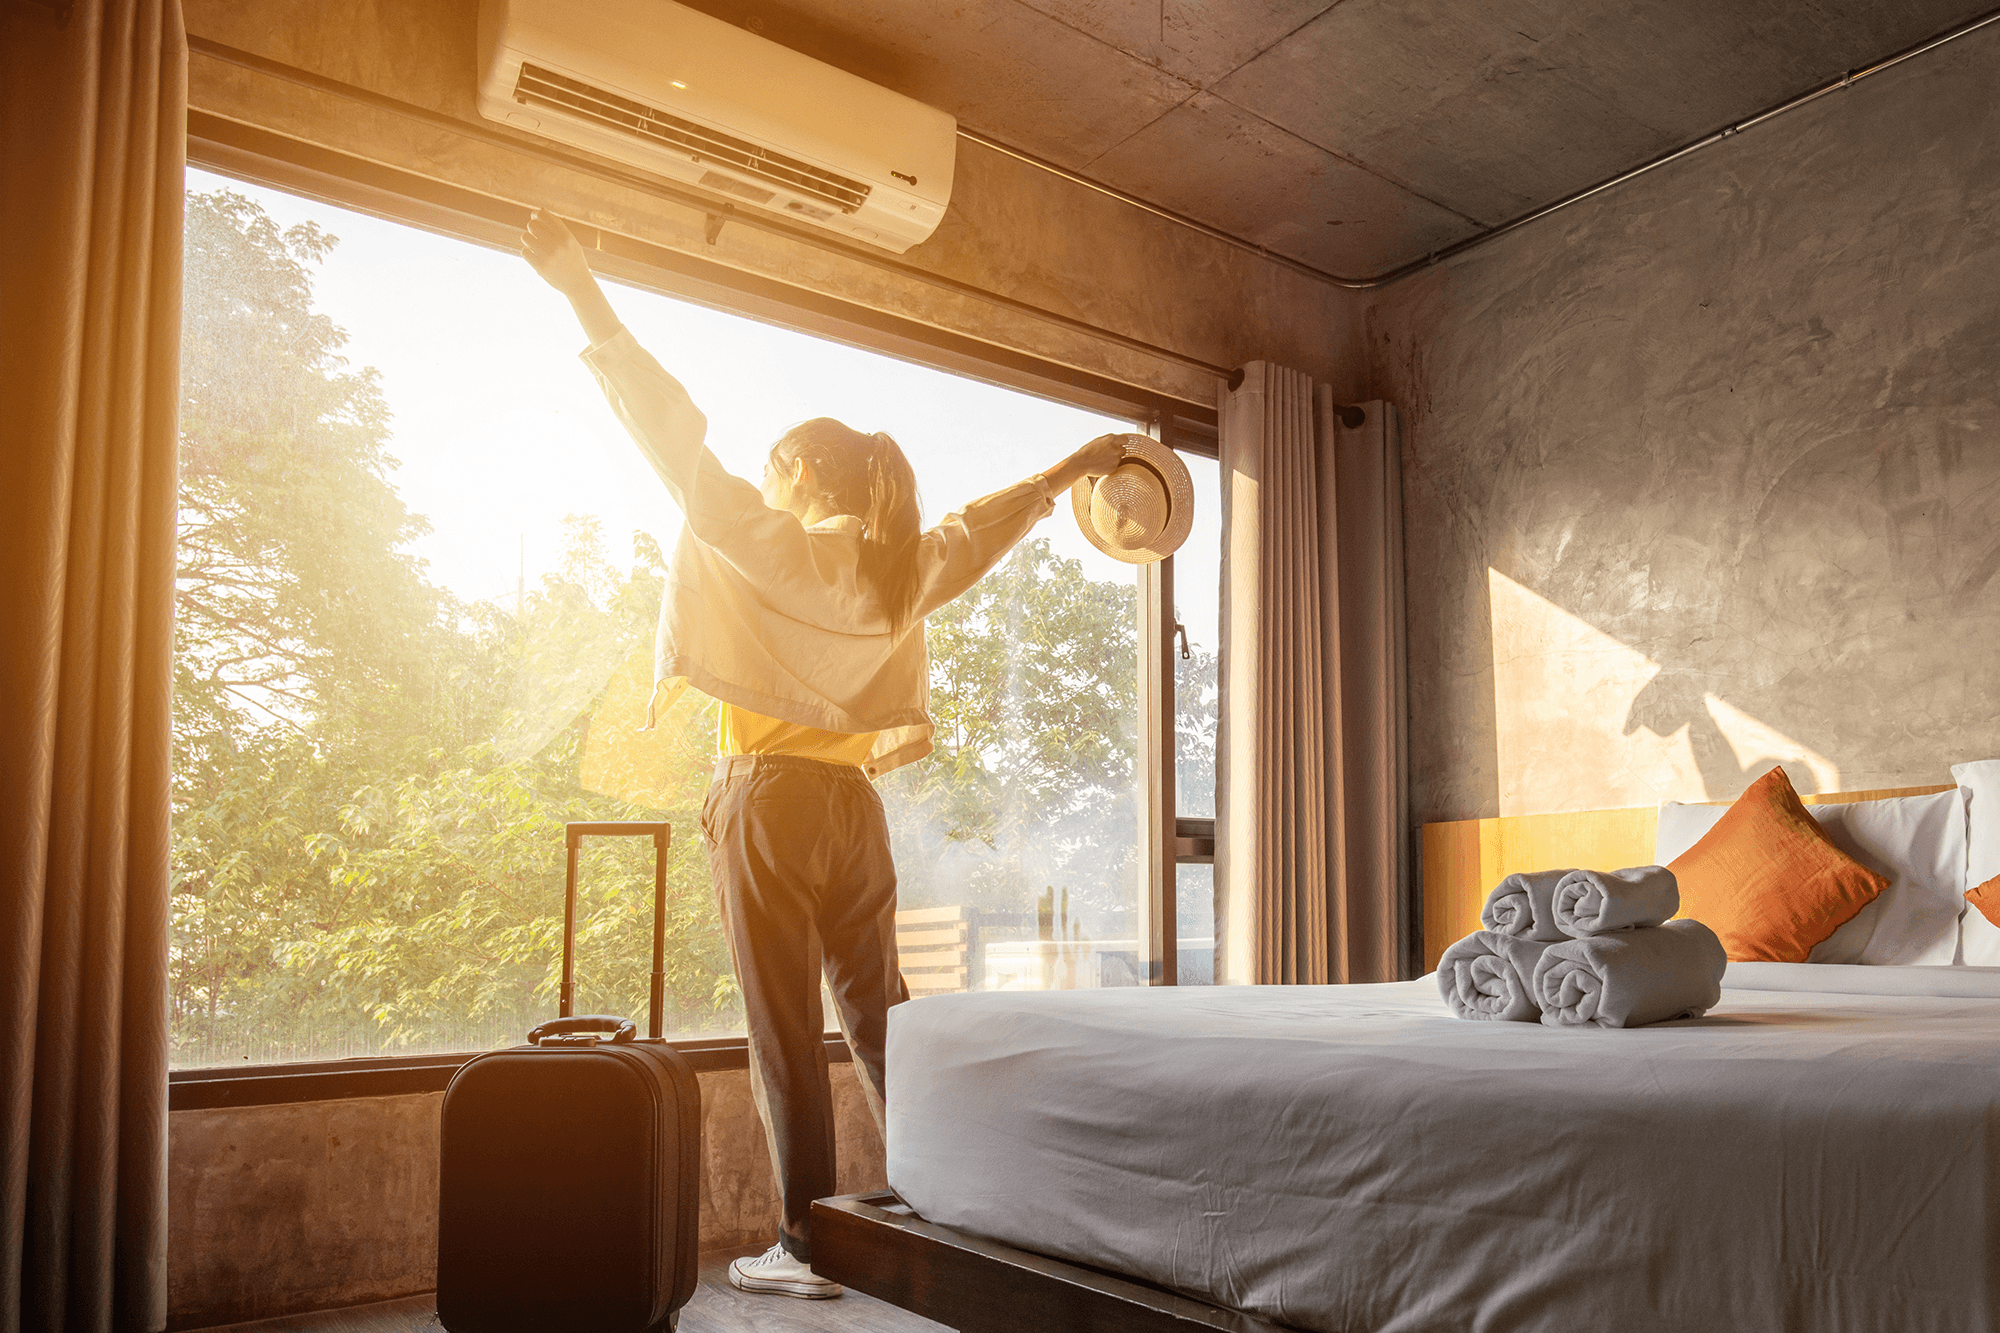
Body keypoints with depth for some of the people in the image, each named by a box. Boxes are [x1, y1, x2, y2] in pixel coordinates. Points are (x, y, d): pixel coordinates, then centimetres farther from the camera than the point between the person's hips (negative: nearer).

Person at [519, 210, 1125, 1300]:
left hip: (769, 799, -6)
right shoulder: (901, 569, 10)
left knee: (785, 1028, 0)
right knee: (879, 1015, 13)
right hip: (855, 805, 6)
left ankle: (808, 1244, 7)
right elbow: (983, 525, 25)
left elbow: (677, 440, -8)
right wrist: (1066, 472, 42)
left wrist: (583, 292, -4)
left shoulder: (772, 547, -6)